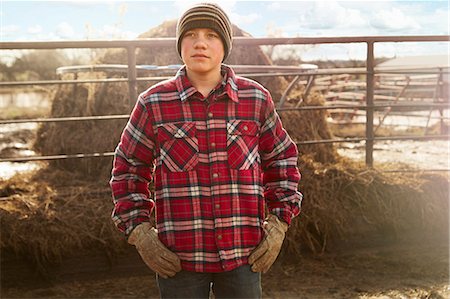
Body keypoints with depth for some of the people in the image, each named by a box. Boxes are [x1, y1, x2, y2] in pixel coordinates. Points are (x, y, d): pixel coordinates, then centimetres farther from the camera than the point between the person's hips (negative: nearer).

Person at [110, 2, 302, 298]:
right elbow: (128, 169, 7)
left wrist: (279, 225, 4)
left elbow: (282, 160, 12)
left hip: (243, 254, 1)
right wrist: (139, 232, -2)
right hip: (179, 258, -1)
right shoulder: (154, 103, -2)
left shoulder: (256, 99, 1)